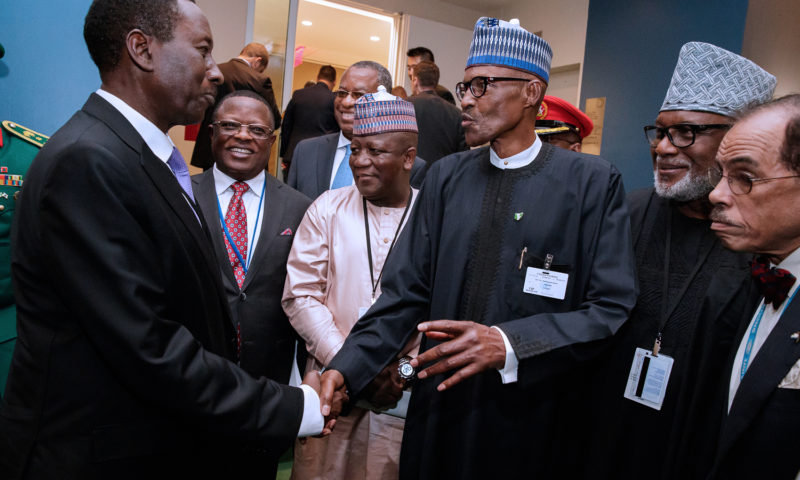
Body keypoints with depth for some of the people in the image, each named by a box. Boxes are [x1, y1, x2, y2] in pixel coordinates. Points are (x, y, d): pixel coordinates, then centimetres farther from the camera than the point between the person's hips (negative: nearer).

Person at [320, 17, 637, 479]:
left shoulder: (594, 181, -7)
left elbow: (613, 308, -12)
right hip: (441, 410, 3)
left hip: (532, 420, -2)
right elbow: (406, 292, 0)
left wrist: (509, 344, -25)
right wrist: (346, 368, -12)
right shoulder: (445, 176, 3)